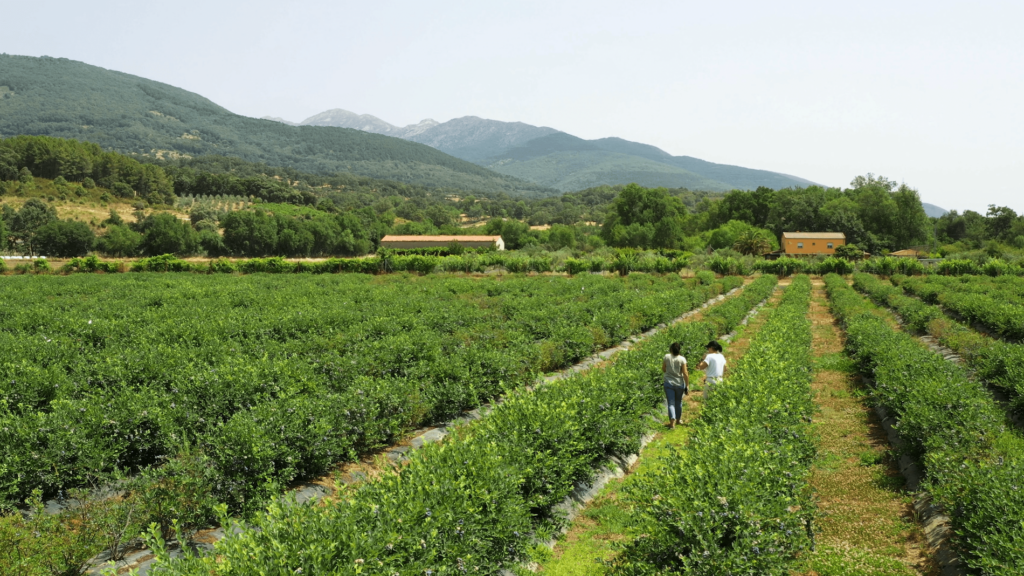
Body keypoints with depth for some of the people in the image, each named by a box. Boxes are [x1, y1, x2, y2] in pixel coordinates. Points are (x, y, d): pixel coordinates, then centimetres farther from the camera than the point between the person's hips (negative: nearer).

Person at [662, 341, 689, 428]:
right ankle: (678, 420, 34)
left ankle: (672, 422, -12)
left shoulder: (667, 357, -7)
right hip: (679, 383, 1)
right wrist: (687, 385, -3)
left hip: (669, 383, -1)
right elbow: (685, 373, -11)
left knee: (671, 403, 0)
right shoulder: (682, 359, -10)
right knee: (678, 402, 19)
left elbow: (663, 370, 3)